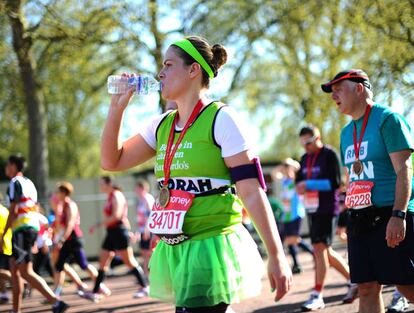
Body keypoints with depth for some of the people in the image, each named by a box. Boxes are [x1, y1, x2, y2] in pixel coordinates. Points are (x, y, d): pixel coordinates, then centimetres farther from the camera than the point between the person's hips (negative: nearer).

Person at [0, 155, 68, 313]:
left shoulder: (15, 183, -7)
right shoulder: (29, 183, 20)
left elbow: (13, 211, -14)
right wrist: (34, 240, 24)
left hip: (22, 229, -9)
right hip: (33, 227, 9)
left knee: (26, 272, -12)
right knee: (14, 269, 14)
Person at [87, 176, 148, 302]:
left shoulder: (117, 196, -11)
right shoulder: (110, 197, 17)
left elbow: (116, 216, -20)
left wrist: (98, 225, -18)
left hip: (119, 231, -9)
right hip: (111, 233, 9)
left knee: (129, 262, -4)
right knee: (103, 263, 4)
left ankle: (144, 287, 5)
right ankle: (95, 293, 3)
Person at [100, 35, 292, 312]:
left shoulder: (220, 119, -10)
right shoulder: (162, 125, 10)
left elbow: (252, 192, -13)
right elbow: (112, 161, 18)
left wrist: (277, 256, -17)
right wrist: (117, 107, 8)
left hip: (212, 246, -7)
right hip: (174, 250, 7)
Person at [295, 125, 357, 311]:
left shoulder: (329, 155, -8)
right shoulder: (305, 158, 15)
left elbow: (335, 182, -15)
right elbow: (299, 181, 19)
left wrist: (310, 184, -19)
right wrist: (300, 187, -5)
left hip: (327, 210, -8)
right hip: (312, 210, 8)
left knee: (320, 248, -12)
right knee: (325, 251, 11)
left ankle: (317, 296, -11)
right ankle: (354, 282, 26)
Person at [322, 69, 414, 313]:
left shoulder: (388, 119, -5)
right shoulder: (347, 132, 19)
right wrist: (347, 216, 19)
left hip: (391, 216, -8)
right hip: (360, 219, 8)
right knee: (368, 288, 4)